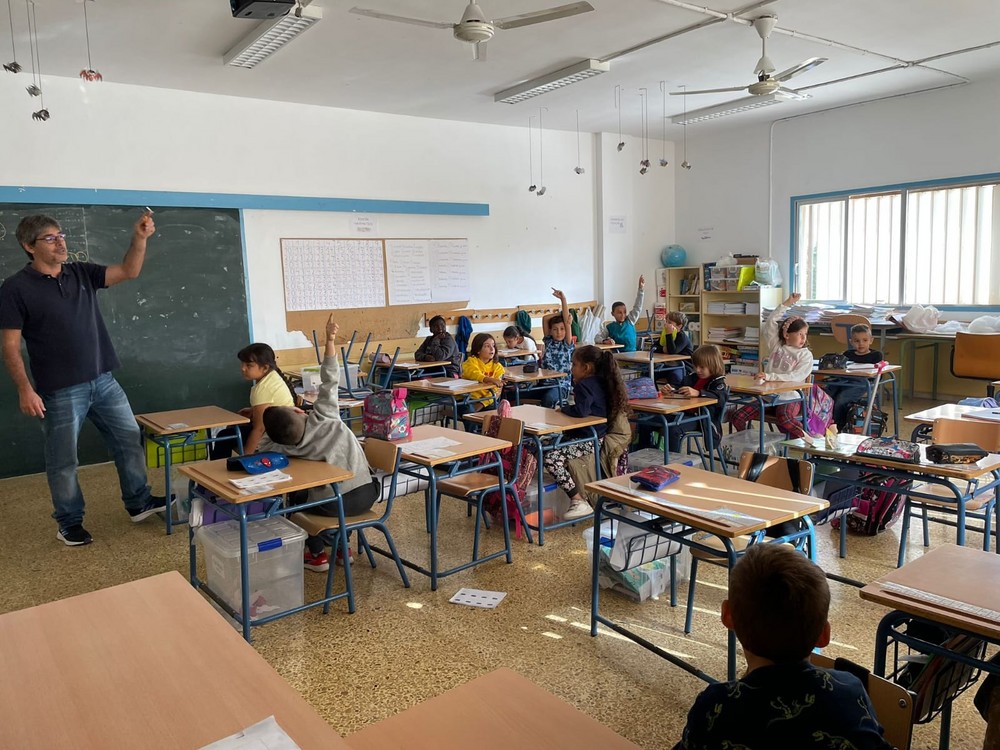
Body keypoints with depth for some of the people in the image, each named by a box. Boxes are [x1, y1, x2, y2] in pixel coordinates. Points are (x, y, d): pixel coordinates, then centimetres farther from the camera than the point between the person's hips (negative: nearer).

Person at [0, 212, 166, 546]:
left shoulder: (82, 273, 6)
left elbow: (128, 271, 1)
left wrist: (140, 238, -16)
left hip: (103, 381, 5)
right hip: (60, 392, -5)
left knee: (129, 440, 12)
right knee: (63, 460, 7)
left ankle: (138, 503, 28)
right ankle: (69, 522, 24)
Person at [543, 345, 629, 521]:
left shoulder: (584, 386, -17)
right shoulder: (599, 382, 13)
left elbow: (581, 411, -32)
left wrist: (564, 408, -14)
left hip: (588, 440, -11)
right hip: (597, 436, 11)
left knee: (551, 458, -24)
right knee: (549, 445, 23)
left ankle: (579, 502, -23)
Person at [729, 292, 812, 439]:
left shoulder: (806, 354, 2)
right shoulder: (777, 346, 13)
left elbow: (795, 377, -12)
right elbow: (770, 323, 3)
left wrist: (769, 376, -21)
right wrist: (787, 304, -2)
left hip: (790, 398, -4)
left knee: (784, 417, -38)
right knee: (737, 417, -11)